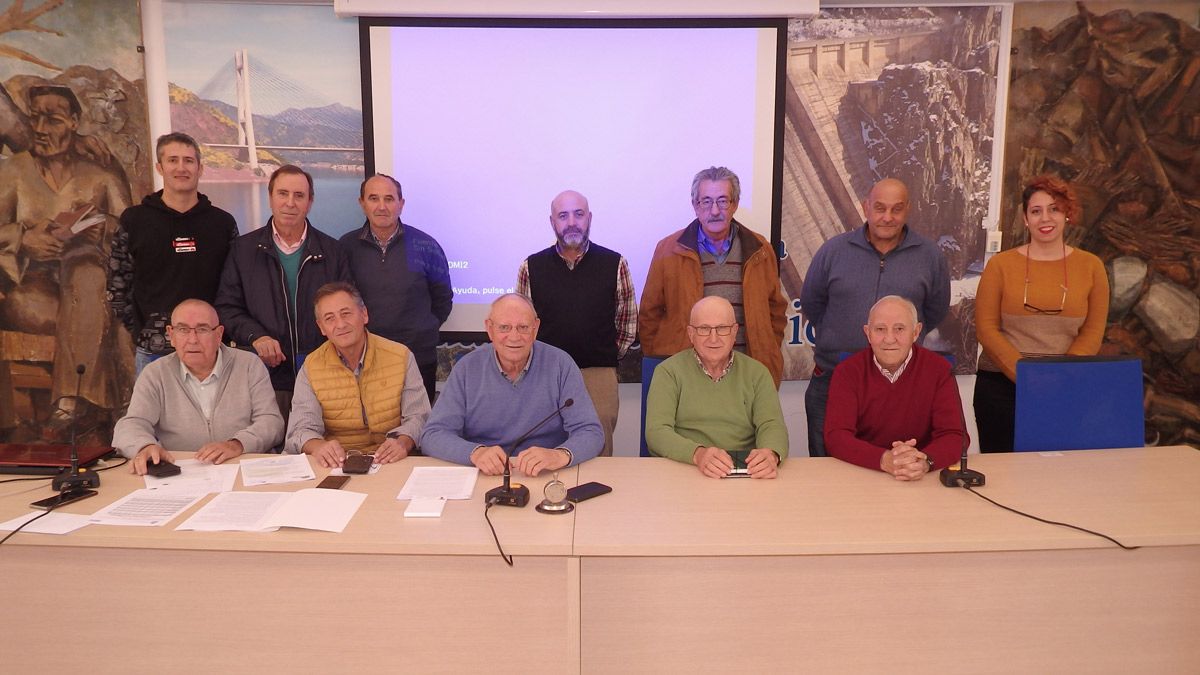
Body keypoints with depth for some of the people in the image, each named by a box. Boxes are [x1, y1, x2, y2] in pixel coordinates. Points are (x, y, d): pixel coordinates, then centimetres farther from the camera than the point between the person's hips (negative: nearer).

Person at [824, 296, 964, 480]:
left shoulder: (939, 369, -2)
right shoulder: (847, 372, -4)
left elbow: (954, 435, -7)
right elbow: (836, 436, -13)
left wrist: (925, 462, -28)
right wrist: (884, 459, -30)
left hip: (922, 481, 1)